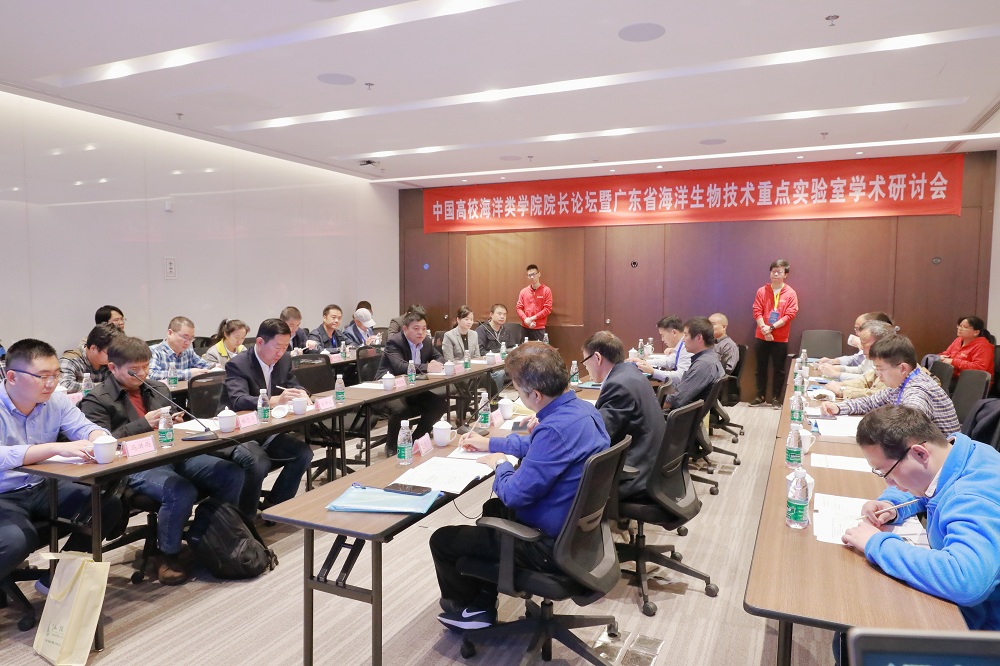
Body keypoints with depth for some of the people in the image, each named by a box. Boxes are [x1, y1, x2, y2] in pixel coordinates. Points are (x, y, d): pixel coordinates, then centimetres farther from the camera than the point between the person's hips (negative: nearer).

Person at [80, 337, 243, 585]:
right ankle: (169, 555, -9)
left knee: (232, 474, -13)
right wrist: (144, 424, -15)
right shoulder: (96, 401, 2)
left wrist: (176, 422, 6)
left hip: (173, 455, 6)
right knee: (182, 492, -35)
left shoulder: (158, 389, 21)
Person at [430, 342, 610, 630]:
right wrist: (491, 443, 21)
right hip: (577, 525, 10)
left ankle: (462, 607, 32)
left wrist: (501, 465, -6)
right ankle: (482, 603, 37)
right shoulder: (582, 408, -2)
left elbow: (514, 495, -26)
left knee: (442, 540, 3)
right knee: (493, 508, 33)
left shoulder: (556, 428, -33)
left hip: (551, 545, -10)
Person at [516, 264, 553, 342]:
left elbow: (548, 309, -6)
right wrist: (526, 320, -11)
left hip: (539, 328, -3)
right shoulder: (523, 291, 8)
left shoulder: (546, 290, -1)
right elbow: (518, 307, 7)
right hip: (525, 328, 3)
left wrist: (532, 318, -11)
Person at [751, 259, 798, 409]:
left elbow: (790, 315, -9)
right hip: (762, 336, 2)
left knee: (779, 369, 4)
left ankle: (776, 398, 14)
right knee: (761, 368, 8)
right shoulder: (762, 291, 2)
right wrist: (764, 328, -17)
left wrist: (772, 327, -17)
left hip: (781, 338, -1)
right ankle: (760, 396, 19)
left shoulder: (791, 293, -2)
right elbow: (757, 312, -3)